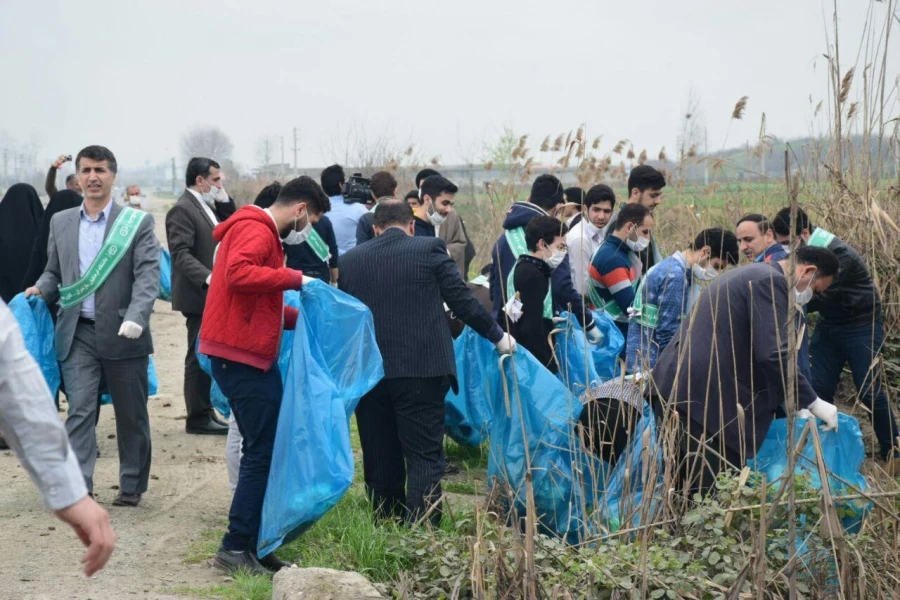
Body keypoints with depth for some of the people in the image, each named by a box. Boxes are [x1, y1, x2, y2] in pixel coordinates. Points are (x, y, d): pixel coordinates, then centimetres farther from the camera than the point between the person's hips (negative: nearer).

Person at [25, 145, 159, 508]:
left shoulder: (137, 223, -2)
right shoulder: (61, 223, 10)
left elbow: (148, 275, -10)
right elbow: (54, 272, 19)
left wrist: (136, 317, -25)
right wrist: (40, 289, -4)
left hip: (121, 333, -2)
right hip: (78, 334, 2)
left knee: (131, 415, 7)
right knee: (80, 410, -6)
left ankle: (132, 486, 21)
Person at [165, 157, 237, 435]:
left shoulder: (208, 207, 15)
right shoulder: (183, 210, -13)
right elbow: (181, 254, -22)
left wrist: (225, 201, 4)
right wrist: (208, 278, -33)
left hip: (212, 295, 9)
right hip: (199, 296, -9)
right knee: (199, 356, -5)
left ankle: (205, 412, 20)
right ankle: (198, 418, 0)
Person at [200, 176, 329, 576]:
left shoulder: (262, 231, 22)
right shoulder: (257, 231, -12)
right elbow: (238, 273, -31)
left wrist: (302, 318, 17)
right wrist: (294, 278, -23)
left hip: (250, 356, 11)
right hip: (242, 358, -11)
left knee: (262, 451, 13)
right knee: (263, 452, -7)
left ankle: (254, 545, 17)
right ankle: (236, 547, -4)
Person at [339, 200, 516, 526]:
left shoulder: (349, 260, 9)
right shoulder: (430, 249, -1)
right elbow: (461, 300, 1)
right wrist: (498, 335, 15)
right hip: (421, 371, -3)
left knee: (381, 463, 11)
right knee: (424, 459, -2)